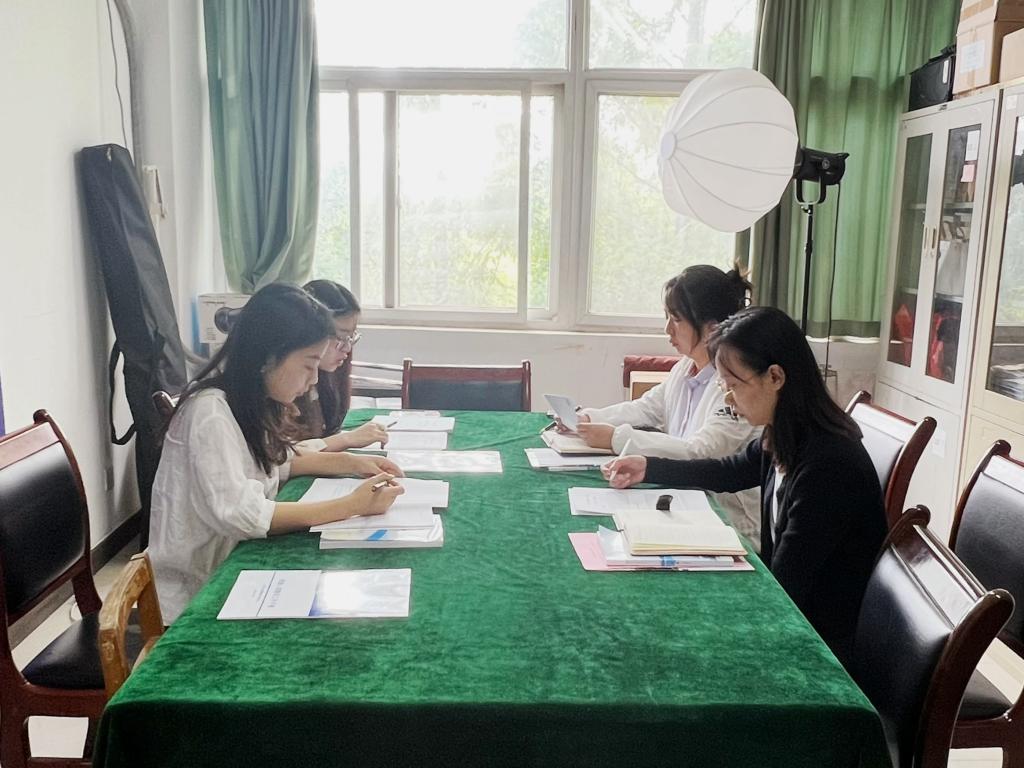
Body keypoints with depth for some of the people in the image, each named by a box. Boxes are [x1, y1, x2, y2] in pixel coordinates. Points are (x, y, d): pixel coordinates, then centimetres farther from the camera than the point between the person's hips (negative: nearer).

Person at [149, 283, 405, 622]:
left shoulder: (249, 403, 2)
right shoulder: (211, 413, -23)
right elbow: (239, 514, -31)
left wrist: (348, 462, 3)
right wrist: (352, 505, -28)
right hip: (194, 598, -7)